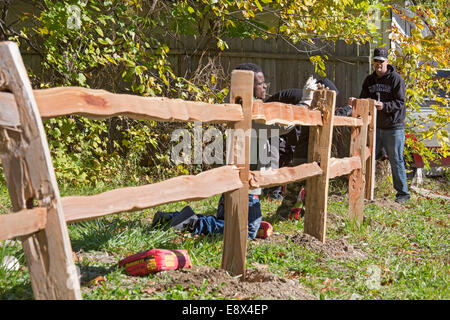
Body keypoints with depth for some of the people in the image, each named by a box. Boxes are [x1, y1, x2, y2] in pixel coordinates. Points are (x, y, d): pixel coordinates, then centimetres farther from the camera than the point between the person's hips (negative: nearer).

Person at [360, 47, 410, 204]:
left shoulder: (396, 79, -6)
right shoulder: (369, 80, 12)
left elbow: (400, 102, -12)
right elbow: (362, 99, 13)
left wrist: (384, 106, -28)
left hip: (393, 127, -5)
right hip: (375, 126, 5)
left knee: (396, 161, -1)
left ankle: (402, 193, 9)